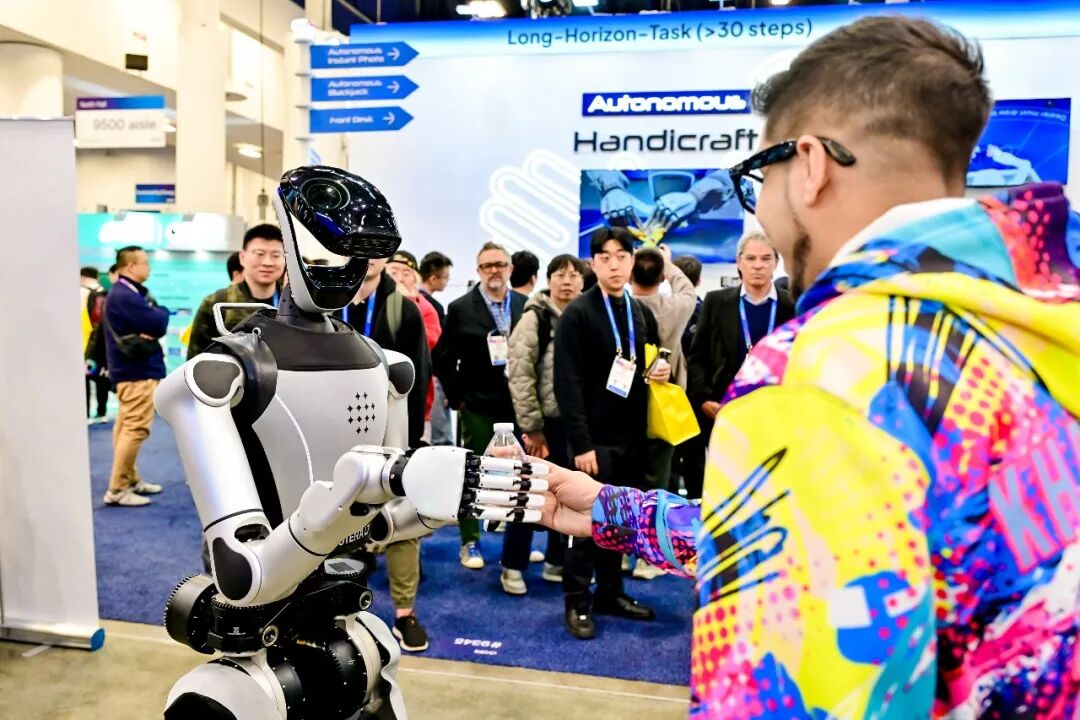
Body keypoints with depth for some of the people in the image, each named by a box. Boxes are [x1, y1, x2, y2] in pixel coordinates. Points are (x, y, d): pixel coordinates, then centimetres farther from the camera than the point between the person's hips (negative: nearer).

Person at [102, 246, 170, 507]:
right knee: (136, 429, -9)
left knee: (126, 426, 15)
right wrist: (162, 312, -1)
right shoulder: (124, 295, -17)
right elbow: (159, 323, -22)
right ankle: (117, 489, -5)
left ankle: (130, 479, 25)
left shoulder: (132, 292, 16)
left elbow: (153, 325, 10)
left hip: (132, 368, 11)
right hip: (138, 370, -11)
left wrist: (152, 324, -13)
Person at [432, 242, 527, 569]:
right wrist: (457, 397, -5)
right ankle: (470, 543, 19)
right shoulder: (461, 308, -3)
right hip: (477, 407, -2)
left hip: (518, 405, 3)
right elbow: (443, 359, -2)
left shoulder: (528, 306, 3)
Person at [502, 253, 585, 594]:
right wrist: (532, 426, -13)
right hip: (543, 422, -5)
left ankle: (557, 562, 27)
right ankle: (513, 566, 17)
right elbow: (520, 376, -12)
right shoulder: (535, 318, -8)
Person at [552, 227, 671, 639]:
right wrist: (581, 443, -19)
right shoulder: (577, 314, -8)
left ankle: (611, 593, 29)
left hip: (632, 436, 6)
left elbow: (652, 365, 22)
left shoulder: (643, 314, 12)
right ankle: (577, 602, 16)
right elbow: (568, 384, -13)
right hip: (596, 438, -6)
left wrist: (662, 372, -3)